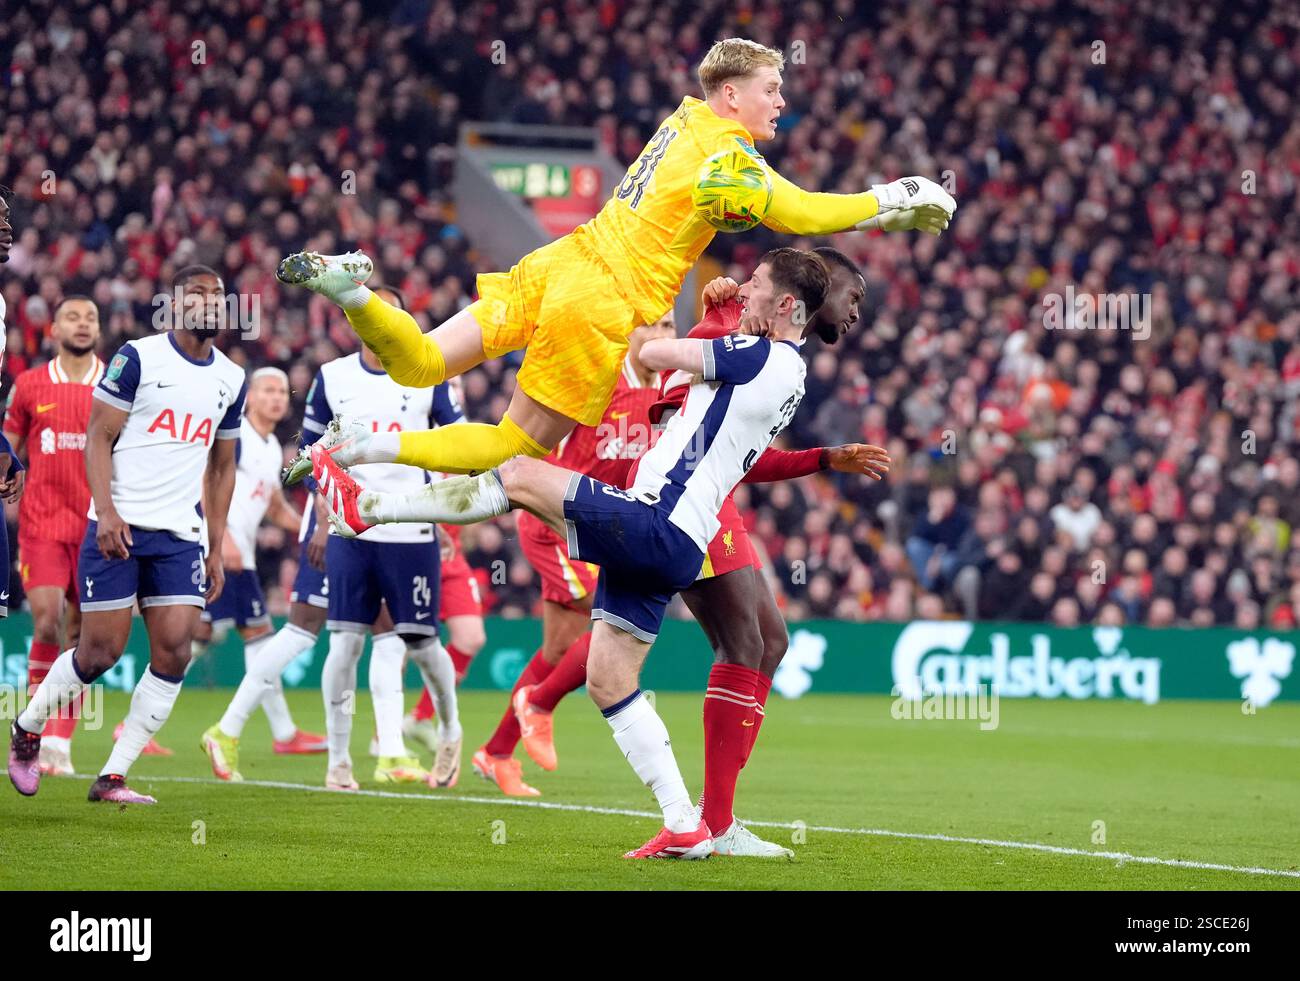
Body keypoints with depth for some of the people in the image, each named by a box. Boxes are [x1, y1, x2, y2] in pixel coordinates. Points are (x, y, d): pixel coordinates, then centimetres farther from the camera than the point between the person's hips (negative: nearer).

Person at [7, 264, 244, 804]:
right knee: (102, 650, -5)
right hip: (118, 527, -5)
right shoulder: (138, 357, -4)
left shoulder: (230, 379, 12)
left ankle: (112, 777, 0)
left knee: (174, 653, -8)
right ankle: (27, 728, 21)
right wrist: (107, 511, -17)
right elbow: (98, 437, -5)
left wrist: (217, 548, 15)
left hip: (180, 536, 5)